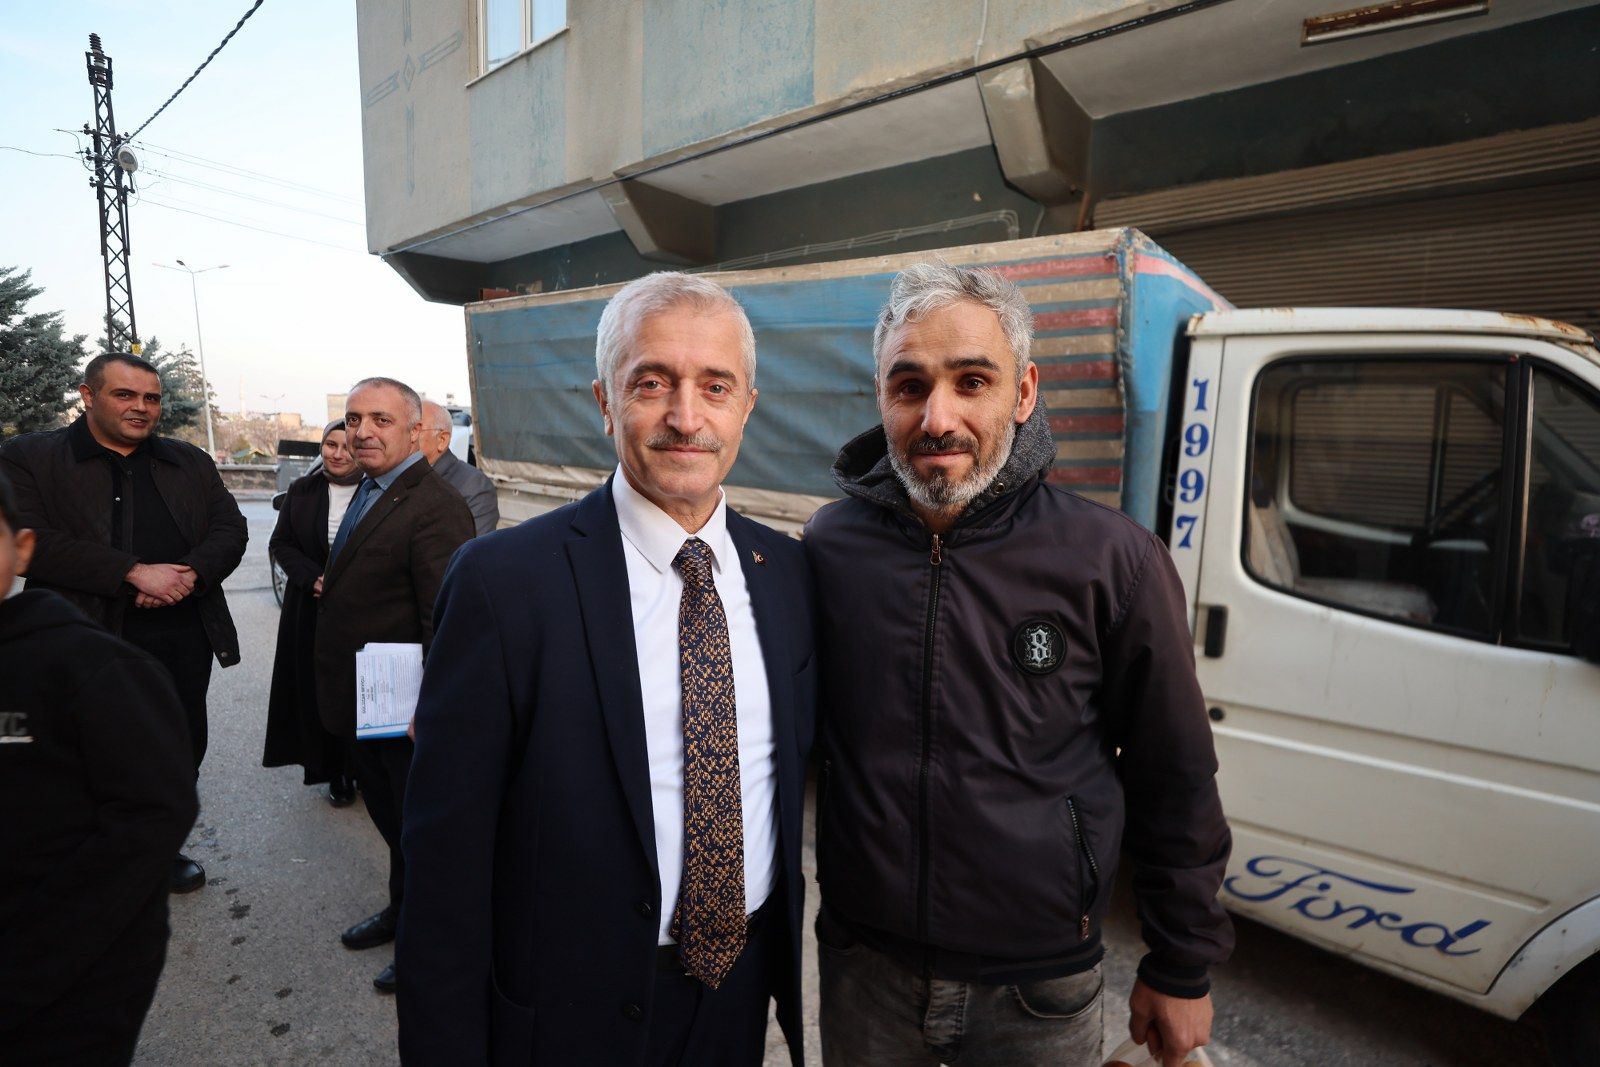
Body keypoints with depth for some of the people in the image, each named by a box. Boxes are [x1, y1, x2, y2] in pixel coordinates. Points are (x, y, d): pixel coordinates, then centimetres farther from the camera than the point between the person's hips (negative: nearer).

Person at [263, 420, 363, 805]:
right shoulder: (301, 491, 6)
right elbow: (281, 543, 8)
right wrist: (312, 578, -8)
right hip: (312, 611, 3)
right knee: (320, 691, 5)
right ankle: (335, 773, 17)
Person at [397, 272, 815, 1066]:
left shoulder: (787, 571, -4)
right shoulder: (504, 580, -18)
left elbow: (800, 764, 6)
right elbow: (447, 859, -14)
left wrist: (782, 947, 10)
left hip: (747, 988, 4)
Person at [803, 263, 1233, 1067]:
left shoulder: (1113, 561, -15)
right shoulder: (831, 545, -9)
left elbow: (1175, 785, -5)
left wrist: (1182, 969, 2)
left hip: (1040, 992, -1)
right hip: (863, 968, 2)